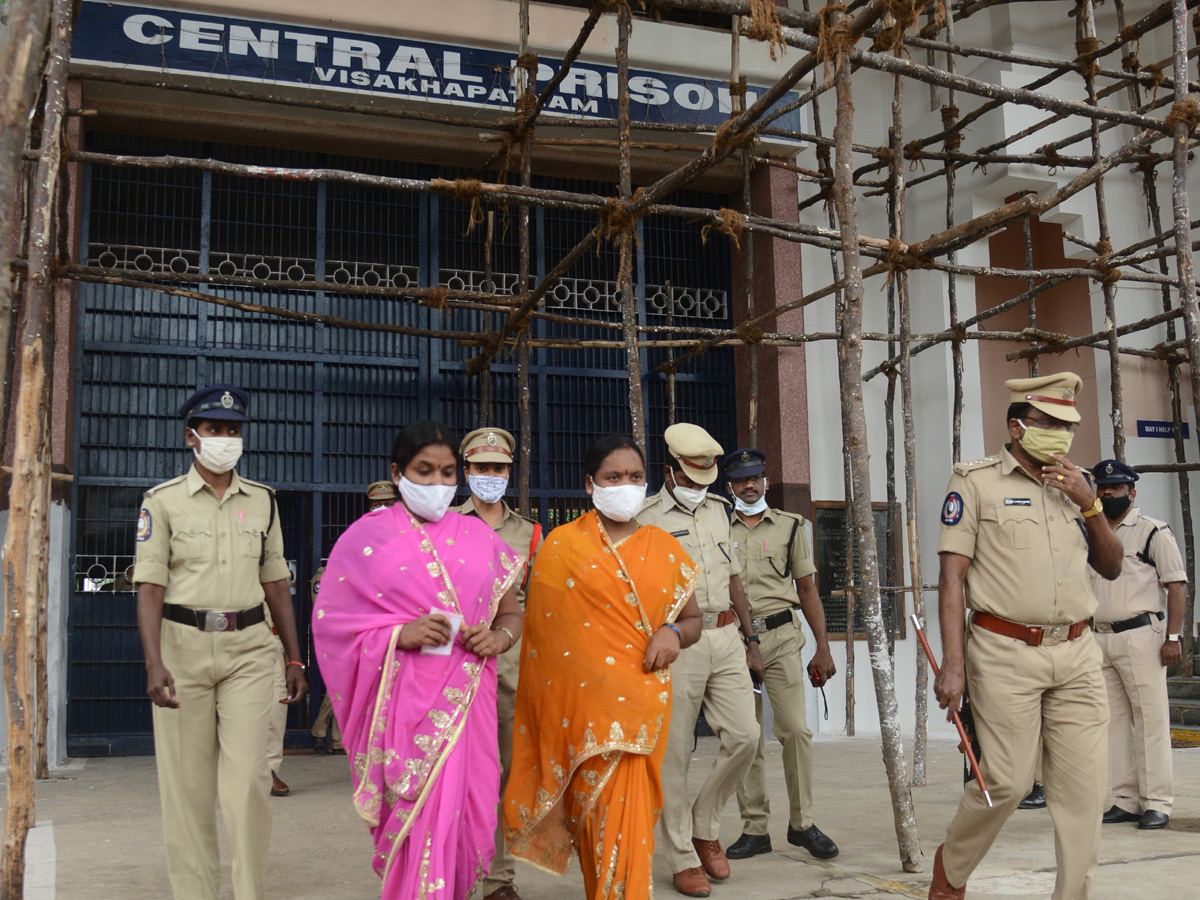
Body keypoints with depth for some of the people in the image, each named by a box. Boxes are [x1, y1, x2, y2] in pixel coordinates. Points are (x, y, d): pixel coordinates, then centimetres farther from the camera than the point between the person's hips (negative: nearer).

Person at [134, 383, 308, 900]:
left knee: (247, 778, -6)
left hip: (248, 648, 2)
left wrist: (295, 660, 13)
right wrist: (154, 662, -18)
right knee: (187, 784, 3)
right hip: (183, 646, -1)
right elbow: (150, 587, -5)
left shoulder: (262, 501, 11)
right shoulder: (163, 501, 1)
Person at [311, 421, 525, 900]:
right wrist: (398, 634, -14)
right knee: (413, 818, -5)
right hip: (403, 702, -3)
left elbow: (511, 613, 18)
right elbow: (331, 618, -1)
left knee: (460, 814, 2)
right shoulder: (368, 537, 3)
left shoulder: (479, 537, 13)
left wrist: (499, 636, -5)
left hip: (467, 699, 3)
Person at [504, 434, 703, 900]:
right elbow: (541, 625, 4)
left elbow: (693, 619, 16)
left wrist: (673, 633, -7)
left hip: (642, 700, 2)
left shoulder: (663, 548, 11)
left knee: (630, 816, 0)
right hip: (583, 700, -2)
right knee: (596, 810, -2)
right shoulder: (562, 544, 4)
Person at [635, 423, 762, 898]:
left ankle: (704, 827, 21)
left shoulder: (717, 510, 16)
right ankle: (683, 859, 12)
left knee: (744, 735, 0)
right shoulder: (646, 519, -4)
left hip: (725, 639, 6)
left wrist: (749, 639, 17)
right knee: (674, 754, 0)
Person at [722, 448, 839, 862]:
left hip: (780, 638, 0)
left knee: (795, 729, -7)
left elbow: (807, 590, 11)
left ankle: (802, 823, 8)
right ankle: (755, 828, 12)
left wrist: (823, 648, 5)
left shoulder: (789, 526, 11)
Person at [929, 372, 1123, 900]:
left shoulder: (1072, 484, 17)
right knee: (1008, 782, -5)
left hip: (1077, 656, 5)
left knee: (1083, 787, 1)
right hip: (1006, 655, -5)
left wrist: (1090, 505, 2)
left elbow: (1111, 568, 19)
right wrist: (953, 661, -14)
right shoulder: (975, 482, 0)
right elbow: (951, 576, -6)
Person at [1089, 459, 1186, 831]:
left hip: (1140, 636, -6)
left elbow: (1177, 584, -5)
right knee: (1114, 722, 7)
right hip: (1098, 640, 6)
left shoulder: (1153, 531, 0)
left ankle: (1157, 803, 1)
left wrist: (1173, 636, -14)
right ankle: (1126, 800, 13)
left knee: (1151, 719, -4)